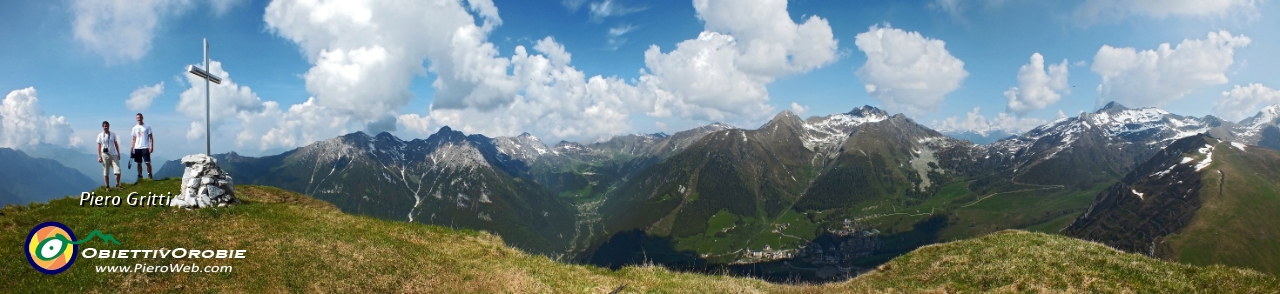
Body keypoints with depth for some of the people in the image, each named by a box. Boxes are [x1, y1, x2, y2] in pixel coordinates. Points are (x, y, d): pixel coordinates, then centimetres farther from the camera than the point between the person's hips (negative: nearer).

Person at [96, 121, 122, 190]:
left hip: (114, 155, 1)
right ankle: (108, 187, 11)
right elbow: (99, 146, 2)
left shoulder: (113, 134, 8)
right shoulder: (100, 135, 2)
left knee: (118, 170, -7)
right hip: (105, 155, -1)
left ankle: (117, 185, 2)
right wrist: (99, 156, -4)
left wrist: (118, 153, 9)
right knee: (106, 172, 4)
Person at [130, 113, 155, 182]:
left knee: (147, 162, -8)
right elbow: (134, 139, 13)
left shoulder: (147, 127, 3)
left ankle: (149, 175, 0)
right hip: (137, 148, 4)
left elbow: (151, 137, 0)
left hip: (145, 148, -4)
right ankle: (140, 176, 10)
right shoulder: (135, 128, 12)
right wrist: (132, 149, 6)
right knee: (139, 163, 6)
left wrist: (151, 146, -10)